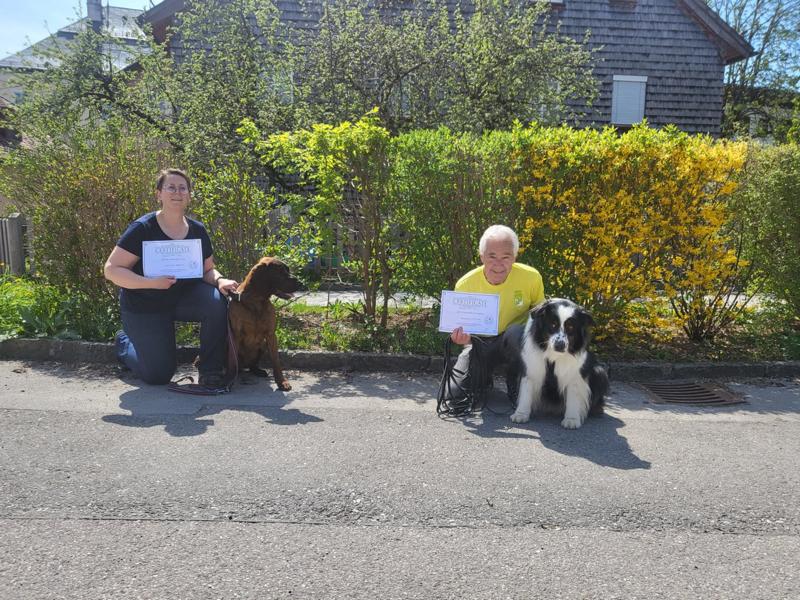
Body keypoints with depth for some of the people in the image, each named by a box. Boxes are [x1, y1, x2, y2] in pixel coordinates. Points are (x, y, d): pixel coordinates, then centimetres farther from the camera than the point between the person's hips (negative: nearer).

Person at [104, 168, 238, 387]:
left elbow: (207, 270, 5)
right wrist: (151, 282, -33)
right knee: (158, 375, -2)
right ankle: (125, 343, 31)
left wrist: (219, 281, -19)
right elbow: (111, 270, -19)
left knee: (217, 301, -29)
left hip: (184, 296, 4)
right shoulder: (142, 229, -18)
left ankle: (210, 369, -12)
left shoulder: (197, 230, -4)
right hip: (144, 307, -3)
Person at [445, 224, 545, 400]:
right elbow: (460, 324, -5)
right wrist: (463, 338, -29)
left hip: (518, 341, -1)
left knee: (517, 332, -37)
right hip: (481, 342, 1)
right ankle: (484, 377, 21)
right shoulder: (465, 285, -18)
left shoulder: (531, 277, -19)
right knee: (455, 392, -14)